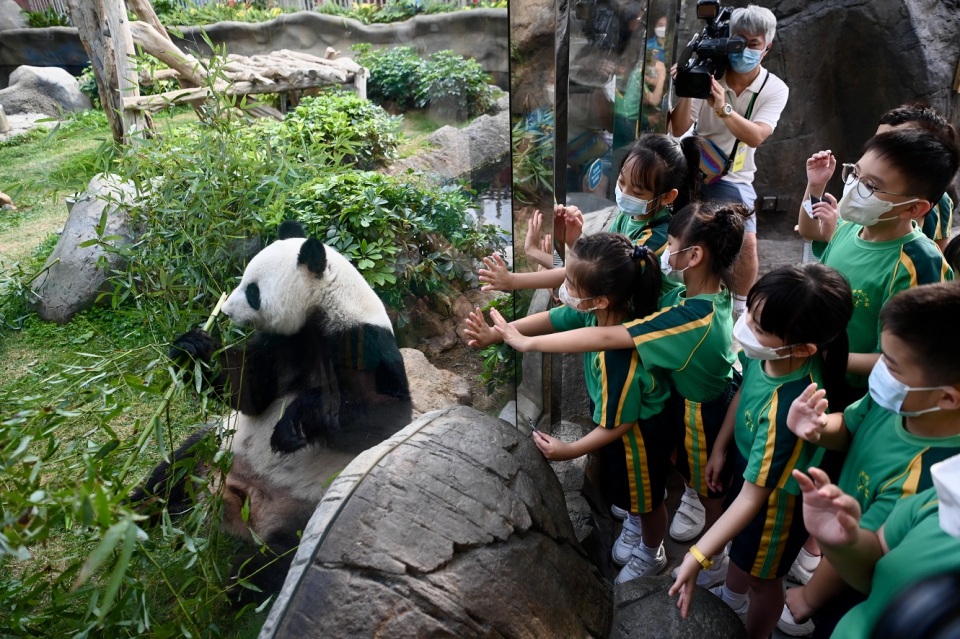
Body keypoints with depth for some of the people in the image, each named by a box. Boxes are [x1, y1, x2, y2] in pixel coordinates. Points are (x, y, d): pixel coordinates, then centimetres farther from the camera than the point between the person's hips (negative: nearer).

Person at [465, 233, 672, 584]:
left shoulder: (620, 359, -44)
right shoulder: (599, 311, -24)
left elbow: (619, 424, -29)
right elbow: (552, 319, -6)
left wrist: (570, 450, -18)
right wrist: (497, 334, -9)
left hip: (637, 433, -7)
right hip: (617, 415, 7)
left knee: (645, 497, 25)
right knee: (630, 489, 35)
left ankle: (652, 554, 54)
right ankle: (636, 522, 65)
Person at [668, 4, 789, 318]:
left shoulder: (775, 89, -7)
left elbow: (755, 137, -23)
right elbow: (678, 130, -12)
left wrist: (723, 108, -39)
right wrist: (687, 91, -29)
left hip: (734, 178, 0)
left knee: (747, 240, -17)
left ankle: (739, 305, 6)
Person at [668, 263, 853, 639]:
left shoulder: (787, 410, -45)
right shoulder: (766, 353, -25)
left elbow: (752, 499, -35)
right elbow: (743, 392, -1)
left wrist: (697, 557, -32)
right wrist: (719, 446, 6)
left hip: (775, 496, -7)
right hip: (747, 462, 7)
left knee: (762, 577, 24)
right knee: (740, 545, 35)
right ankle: (732, 596, 67)